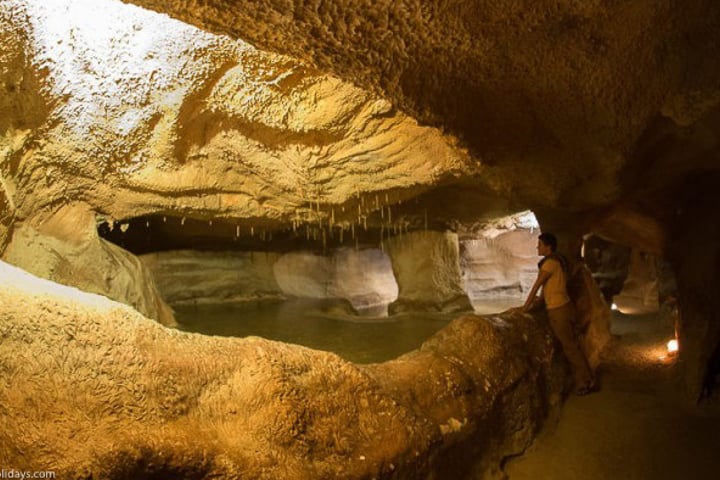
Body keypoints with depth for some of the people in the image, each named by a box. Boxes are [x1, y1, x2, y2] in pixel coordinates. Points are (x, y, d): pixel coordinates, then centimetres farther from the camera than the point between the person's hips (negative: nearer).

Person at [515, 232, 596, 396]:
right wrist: (538, 301, 11)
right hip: (563, 306, 9)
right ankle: (586, 380, 26)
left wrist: (525, 307, -11)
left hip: (558, 310, -9)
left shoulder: (550, 262, -18)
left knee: (570, 347, 2)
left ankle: (585, 383, 14)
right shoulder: (558, 260, 10)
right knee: (572, 344, 17)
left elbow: (536, 286, -16)